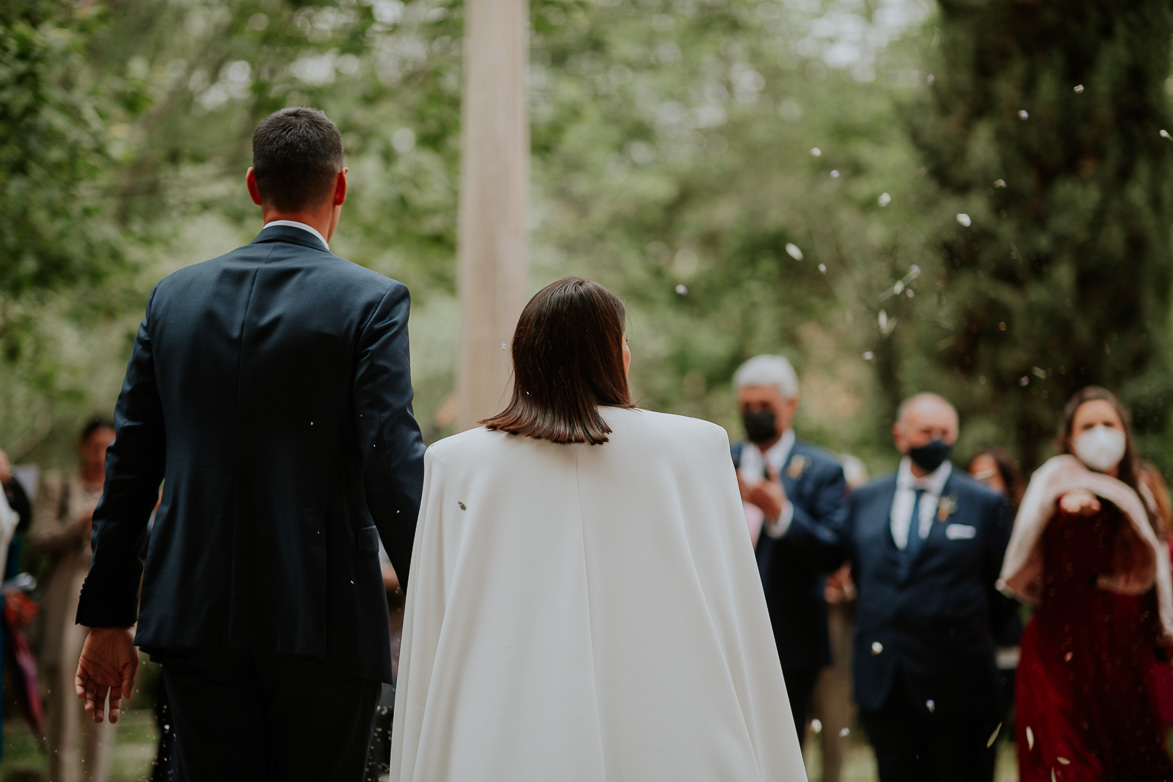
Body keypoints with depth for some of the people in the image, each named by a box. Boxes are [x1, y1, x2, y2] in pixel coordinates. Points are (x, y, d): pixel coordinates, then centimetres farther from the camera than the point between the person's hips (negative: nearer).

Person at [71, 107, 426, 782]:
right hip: (322, 620, -4)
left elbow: (130, 463, 9)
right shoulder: (371, 301, -5)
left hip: (195, 618, 4)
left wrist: (108, 618, 15)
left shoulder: (175, 297, 8)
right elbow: (393, 462, -13)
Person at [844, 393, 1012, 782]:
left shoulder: (985, 504, 1)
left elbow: (1002, 589, 6)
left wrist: (967, 641, 6)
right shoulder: (864, 499, 10)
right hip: (882, 683, 3)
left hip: (955, 685, -3)